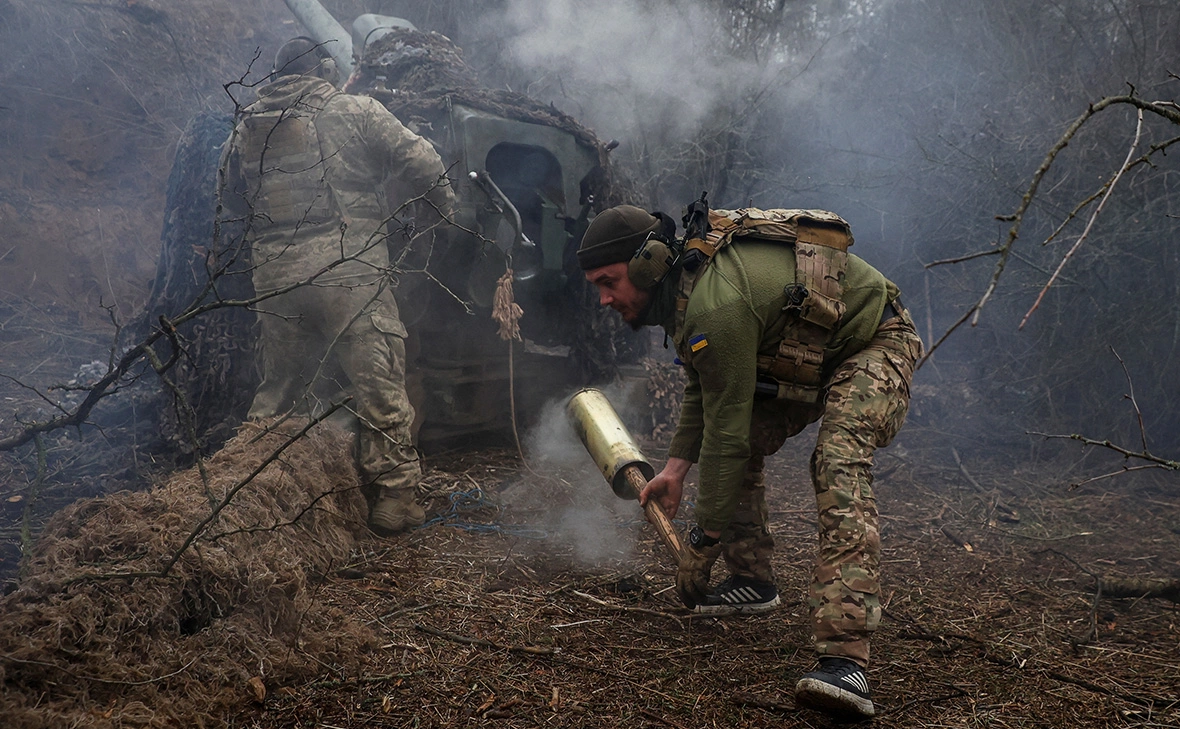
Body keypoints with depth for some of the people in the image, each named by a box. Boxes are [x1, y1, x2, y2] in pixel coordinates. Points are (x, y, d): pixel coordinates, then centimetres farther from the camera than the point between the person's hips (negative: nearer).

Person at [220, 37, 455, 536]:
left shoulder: (246, 126, 13)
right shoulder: (357, 112, 0)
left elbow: (231, 198, 23)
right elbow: (418, 161, -1)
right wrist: (445, 203, 17)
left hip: (275, 278, 5)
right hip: (349, 272, -5)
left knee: (280, 388, 18)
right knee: (378, 385, 1)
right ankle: (393, 496, 3)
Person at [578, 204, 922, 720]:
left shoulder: (717, 306, -33)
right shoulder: (687, 283, -2)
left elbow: (726, 433, -30)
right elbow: (702, 392, 12)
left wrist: (703, 539, -22)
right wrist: (675, 468, 4)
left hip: (874, 345, -10)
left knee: (838, 463, -31)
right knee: (744, 447, 9)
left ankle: (845, 659, -42)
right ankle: (752, 580, 25)